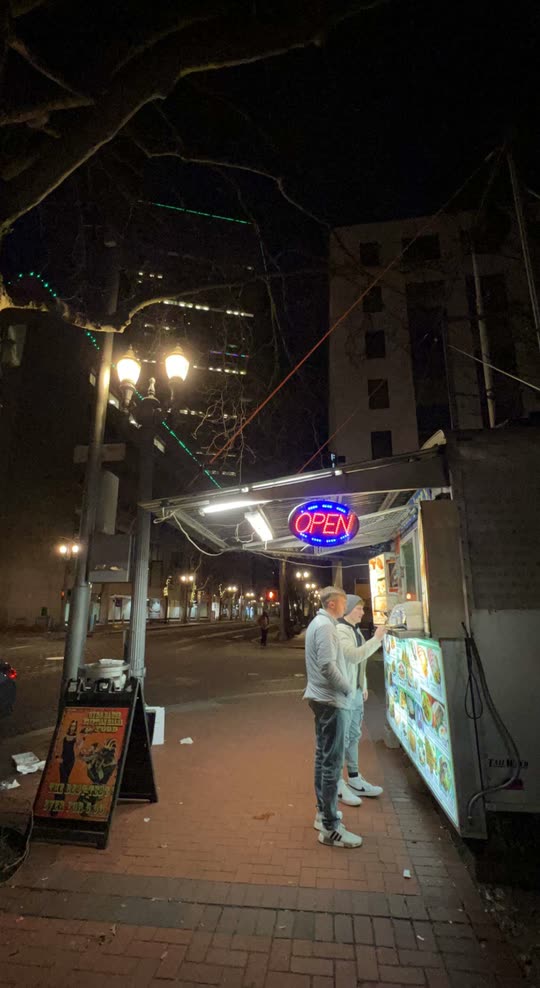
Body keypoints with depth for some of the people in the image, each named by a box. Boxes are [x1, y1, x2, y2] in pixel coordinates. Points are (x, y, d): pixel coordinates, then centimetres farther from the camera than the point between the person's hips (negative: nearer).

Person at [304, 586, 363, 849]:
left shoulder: (318, 623, 12)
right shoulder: (325, 626, -20)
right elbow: (327, 665, -26)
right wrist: (347, 687, -13)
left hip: (320, 697, 10)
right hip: (330, 699, -10)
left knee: (323, 755, 19)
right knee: (333, 761, -2)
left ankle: (323, 812, 32)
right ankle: (330, 827, 8)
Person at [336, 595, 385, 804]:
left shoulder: (355, 630, 13)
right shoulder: (340, 631, -17)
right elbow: (354, 656, -28)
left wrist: (363, 686, 19)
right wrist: (377, 639, -24)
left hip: (356, 691, 9)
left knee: (354, 736, 18)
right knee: (342, 738, 0)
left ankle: (354, 779, 31)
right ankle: (338, 785, 13)